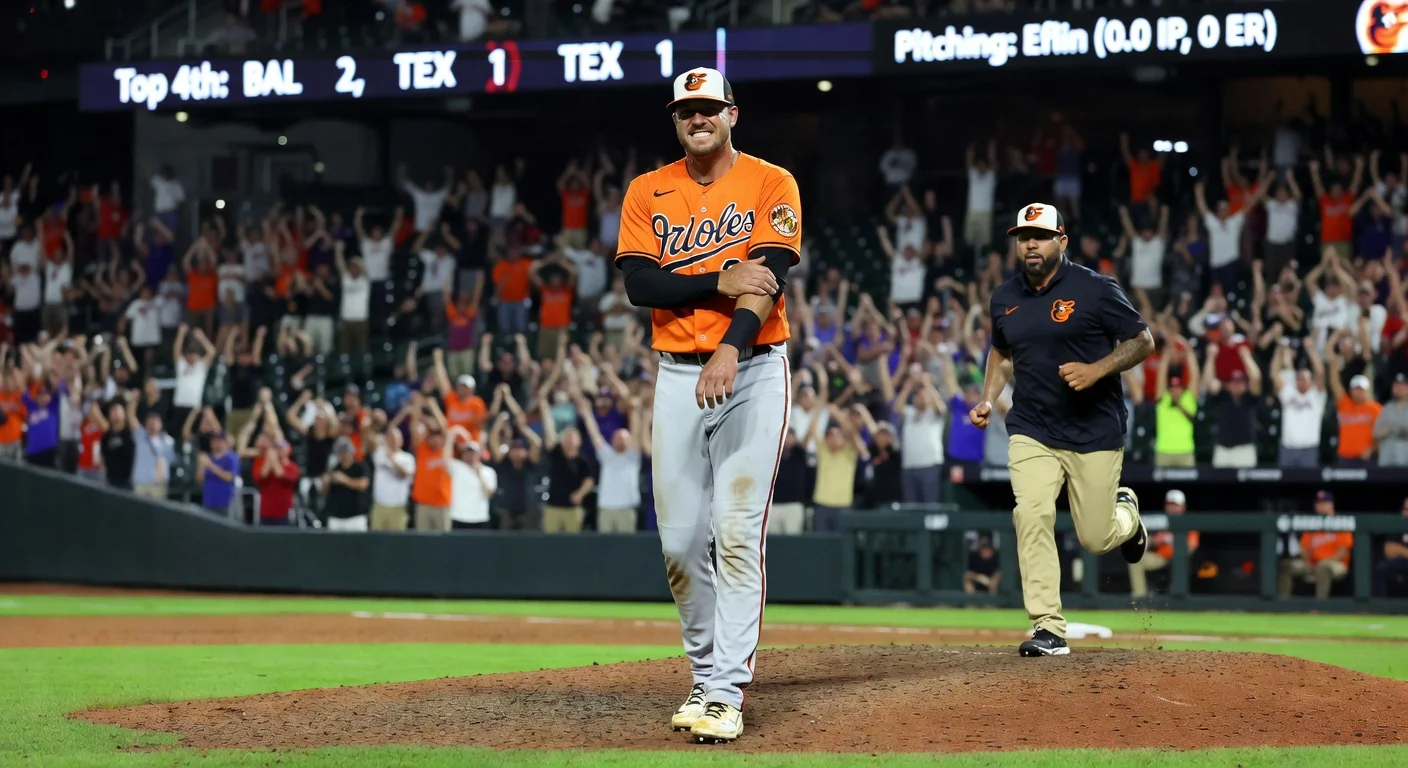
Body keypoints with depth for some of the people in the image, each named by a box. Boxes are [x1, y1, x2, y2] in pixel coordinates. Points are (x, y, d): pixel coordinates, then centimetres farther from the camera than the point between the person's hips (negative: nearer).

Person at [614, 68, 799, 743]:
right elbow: (638, 284, -3)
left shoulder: (771, 184, 0)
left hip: (754, 373, -3)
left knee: (738, 534, -11)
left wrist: (731, 348, -28)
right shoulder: (648, 193, 9)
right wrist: (720, 281, -16)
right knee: (679, 541, 2)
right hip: (677, 377, 3)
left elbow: (769, 278, -13)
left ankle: (726, 695, -13)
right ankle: (705, 674, 18)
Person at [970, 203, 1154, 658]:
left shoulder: (1096, 290, -9)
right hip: (1031, 431, 3)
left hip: (1095, 432, -3)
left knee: (1096, 539, 3)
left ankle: (1124, 510, 41)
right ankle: (1048, 629, -17)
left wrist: (1097, 369, -20)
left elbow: (1143, 341, -5)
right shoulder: (1004, 299, 6)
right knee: (1032, 517, -19)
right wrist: (987, 400, 8)